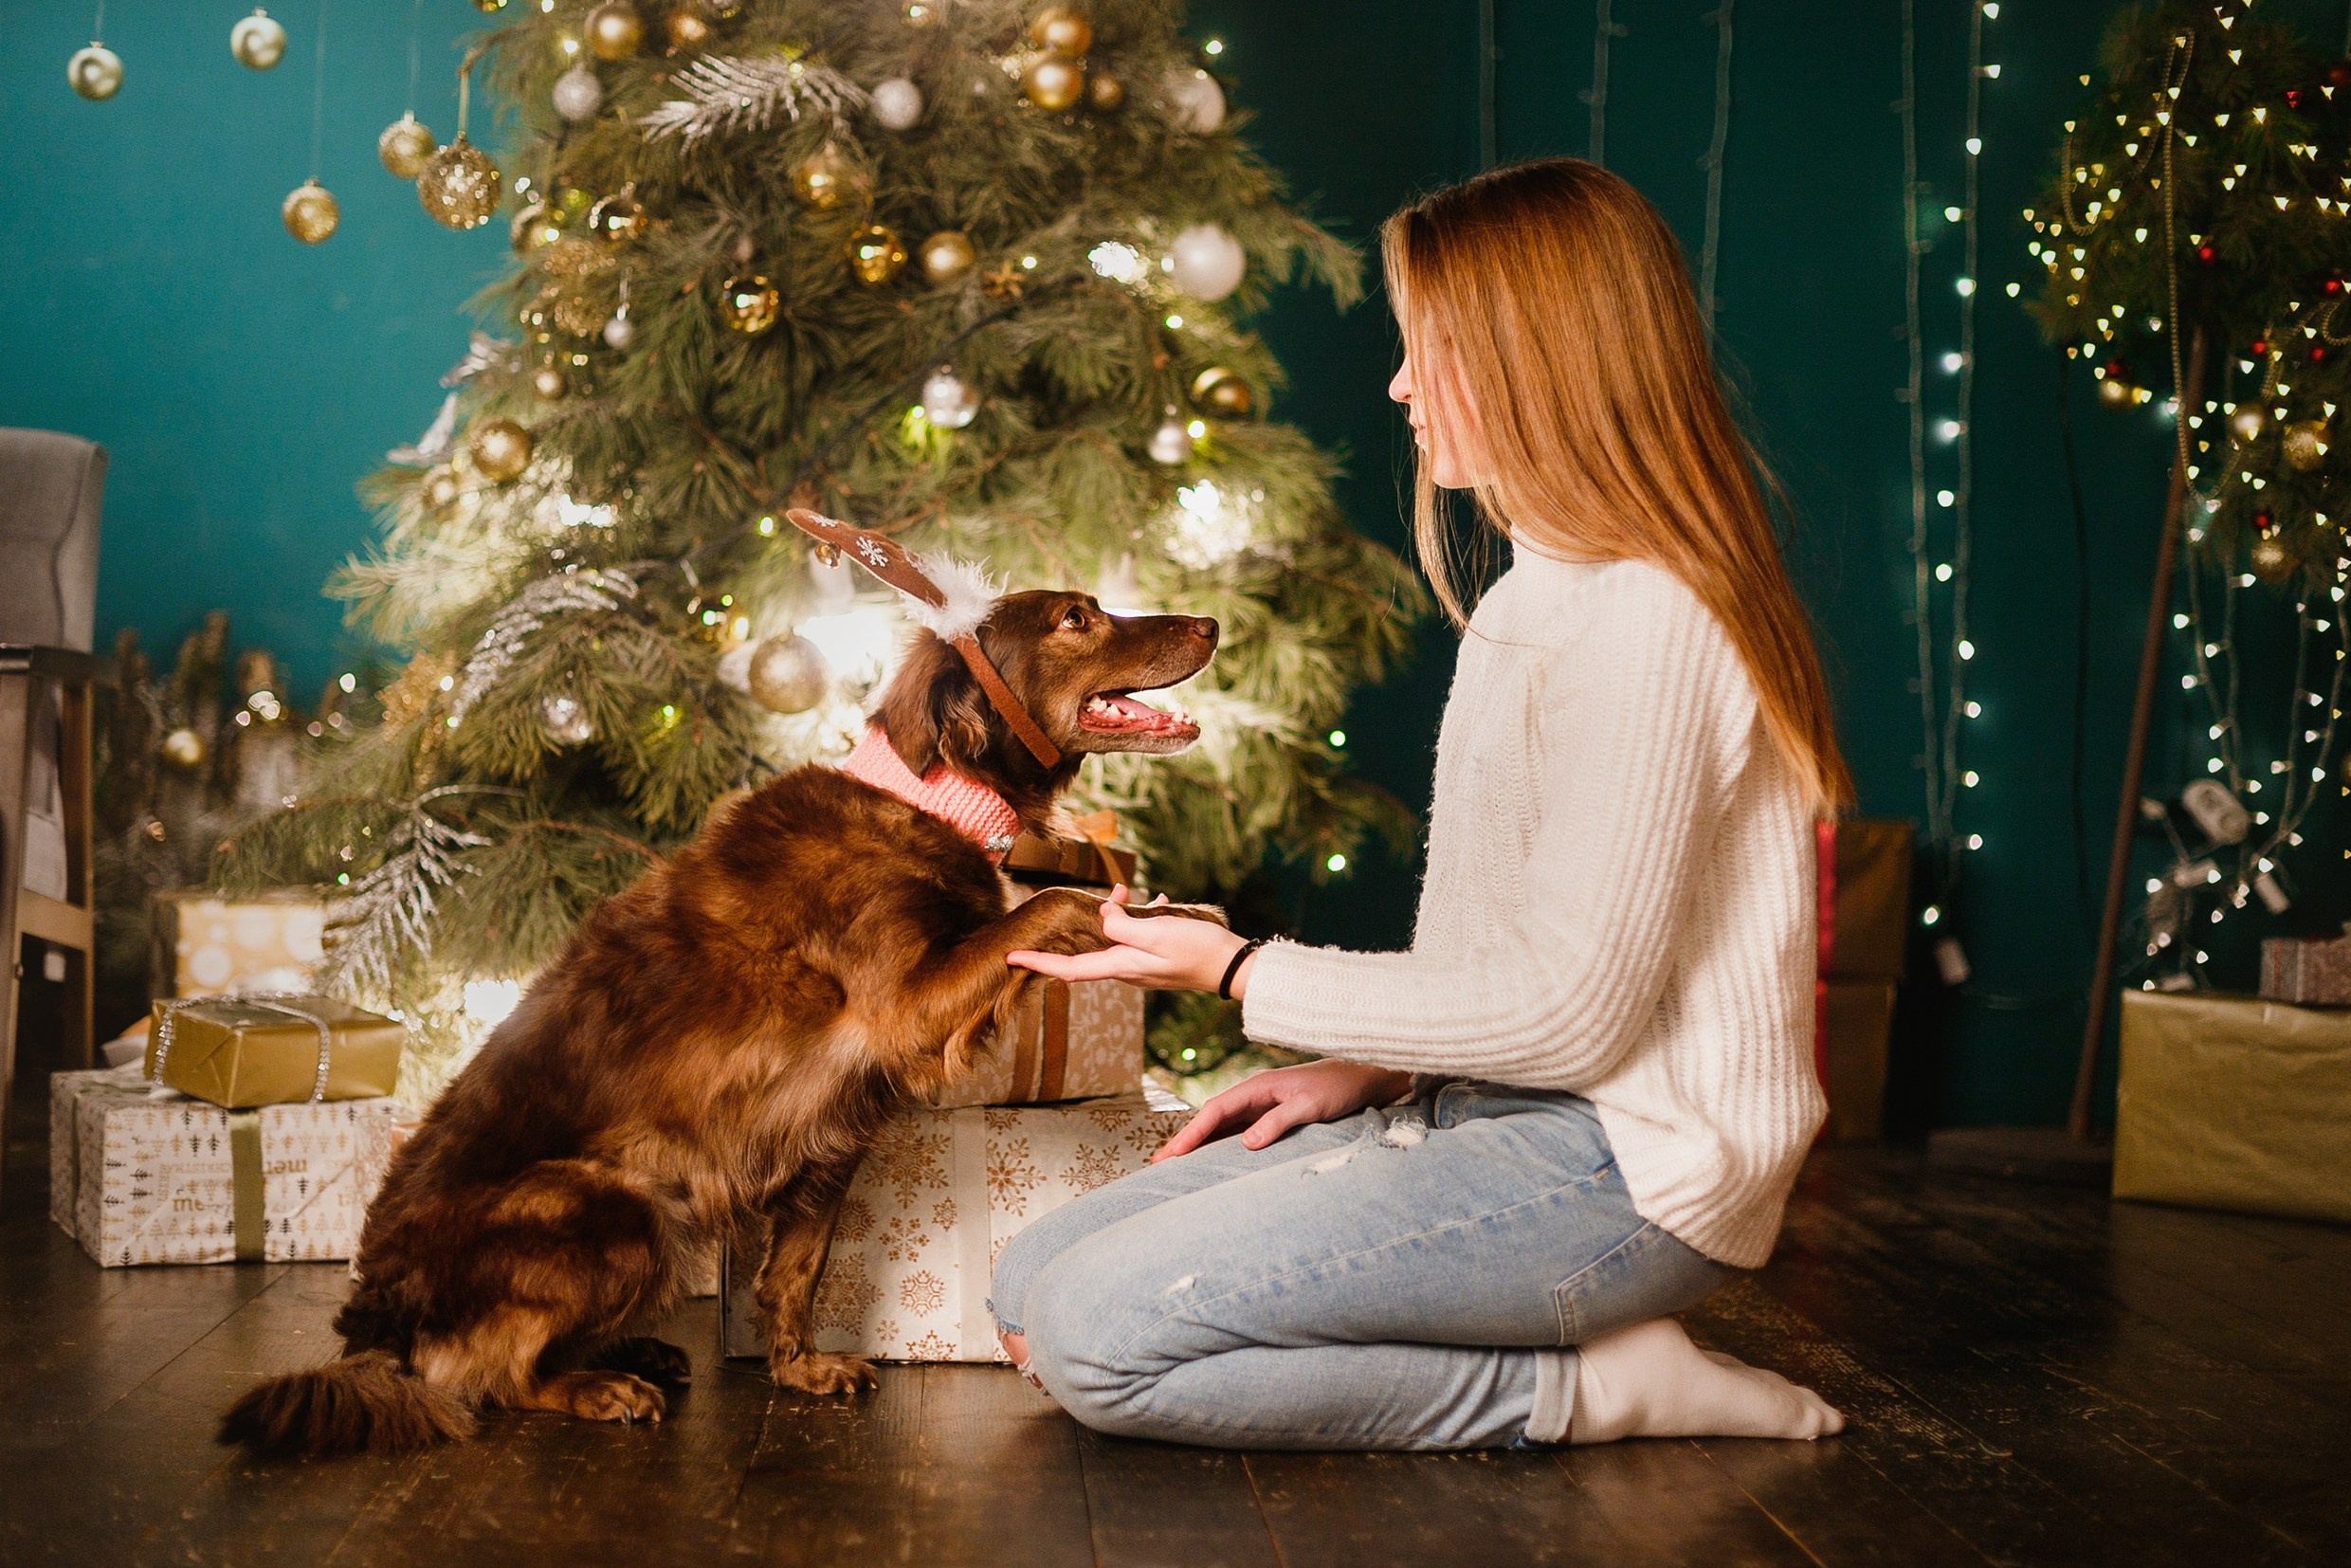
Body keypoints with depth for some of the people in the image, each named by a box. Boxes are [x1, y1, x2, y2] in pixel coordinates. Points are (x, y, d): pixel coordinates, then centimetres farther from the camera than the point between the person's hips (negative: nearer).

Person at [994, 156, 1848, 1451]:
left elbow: (1572, 1015, -19)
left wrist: (1242, 973, -11)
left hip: (1621, 1169, -10)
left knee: (1094, 1332, -20)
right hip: (1497, 1111, 10)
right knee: (1029, 1289, 2)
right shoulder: (1546, 593, 17)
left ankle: (1578, 1389, -8)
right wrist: (1376, 1064, 4)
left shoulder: (1641, 615, -17)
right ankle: (1577, 1350, 3)